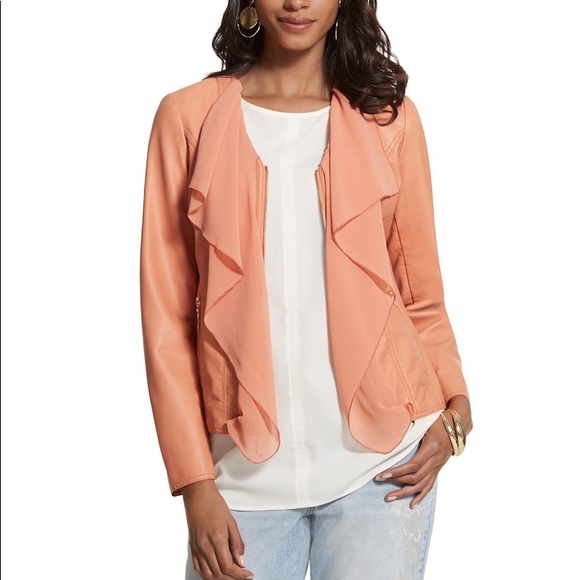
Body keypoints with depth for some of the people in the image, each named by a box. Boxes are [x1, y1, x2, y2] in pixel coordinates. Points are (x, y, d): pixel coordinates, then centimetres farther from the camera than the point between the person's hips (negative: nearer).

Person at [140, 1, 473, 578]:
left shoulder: (388, 117, 5)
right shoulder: (189, 116, 2)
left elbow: (421, 293, 10)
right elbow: (167, 312, 1)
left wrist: (454, 405, -8)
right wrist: (194, 483, -4)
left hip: (379, 462, 1)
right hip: (245, 466, 0)